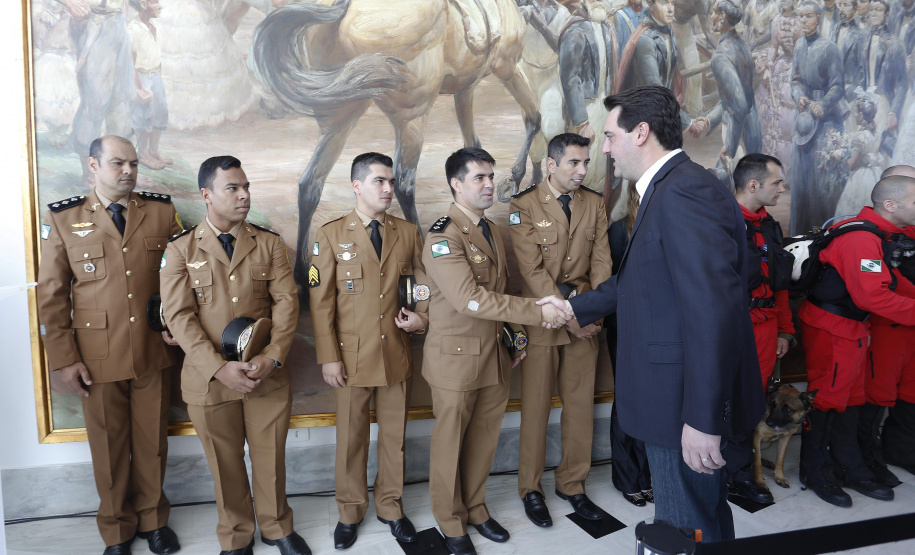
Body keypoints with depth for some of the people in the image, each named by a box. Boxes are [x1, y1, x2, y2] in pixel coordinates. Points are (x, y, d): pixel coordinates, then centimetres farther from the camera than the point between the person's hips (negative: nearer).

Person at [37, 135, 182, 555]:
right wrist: (63, 360, -4)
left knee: (152, 442, 12)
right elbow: (51, 294, 0)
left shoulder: (162, 212, 3)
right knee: (108, 447, 12)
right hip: (98, 359, -1)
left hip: (154, 352, 1)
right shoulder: (64, 219, 1)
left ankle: (152, 519, 34)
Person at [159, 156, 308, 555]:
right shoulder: (181, 249, -1)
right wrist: (219, 368, -18)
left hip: (268, 376, 1)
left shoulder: (269, 244, 4)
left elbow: (286, 302, -2)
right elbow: (179, 316, -8)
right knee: (225, 464, 12)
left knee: (271, 458, 12)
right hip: (209, 380, -1)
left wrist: (272, 357, -16)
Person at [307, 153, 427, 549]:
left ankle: (391, 506, 33)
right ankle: (350, 511, 31)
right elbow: (320, 301, -5)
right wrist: (328, 358, -8)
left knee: (394, 435, 13)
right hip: (352, 356, -2)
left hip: (396, 353, 2)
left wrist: (422, 317, -9)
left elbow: (423, 285, 12)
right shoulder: (332, 235, -3)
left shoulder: (408, 232, 5)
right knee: (351, 438, 11)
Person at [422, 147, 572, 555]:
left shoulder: (491, 231, 11)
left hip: (495, 356, 7)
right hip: (456, 358, -7)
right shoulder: (443, 235, -17)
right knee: (450, 444, 9)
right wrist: (538, 313, -26)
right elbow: (469, 299, -27)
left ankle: (475, 509, 35)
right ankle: (451, 522, 27)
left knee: (484, 440, 16)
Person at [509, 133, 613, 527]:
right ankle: (531, 489, 21)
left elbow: (602, 260, 4)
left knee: (581, 405, 10)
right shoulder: (524, 206, -6)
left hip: (585, 320, 4)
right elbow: (532, 271, -12)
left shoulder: (594, 203, 9)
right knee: (536, 407, 5)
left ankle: (572, 485, 26)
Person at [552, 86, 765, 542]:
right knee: (706, 517, 25)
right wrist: (576, 307, 29)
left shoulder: (685, 194, -22)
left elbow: (713, 311, -28)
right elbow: (637, 280, 21)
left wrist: (703, 419, -26)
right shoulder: (667, 189, 11)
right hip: (675, 395, 10)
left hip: (686, 403, -10)